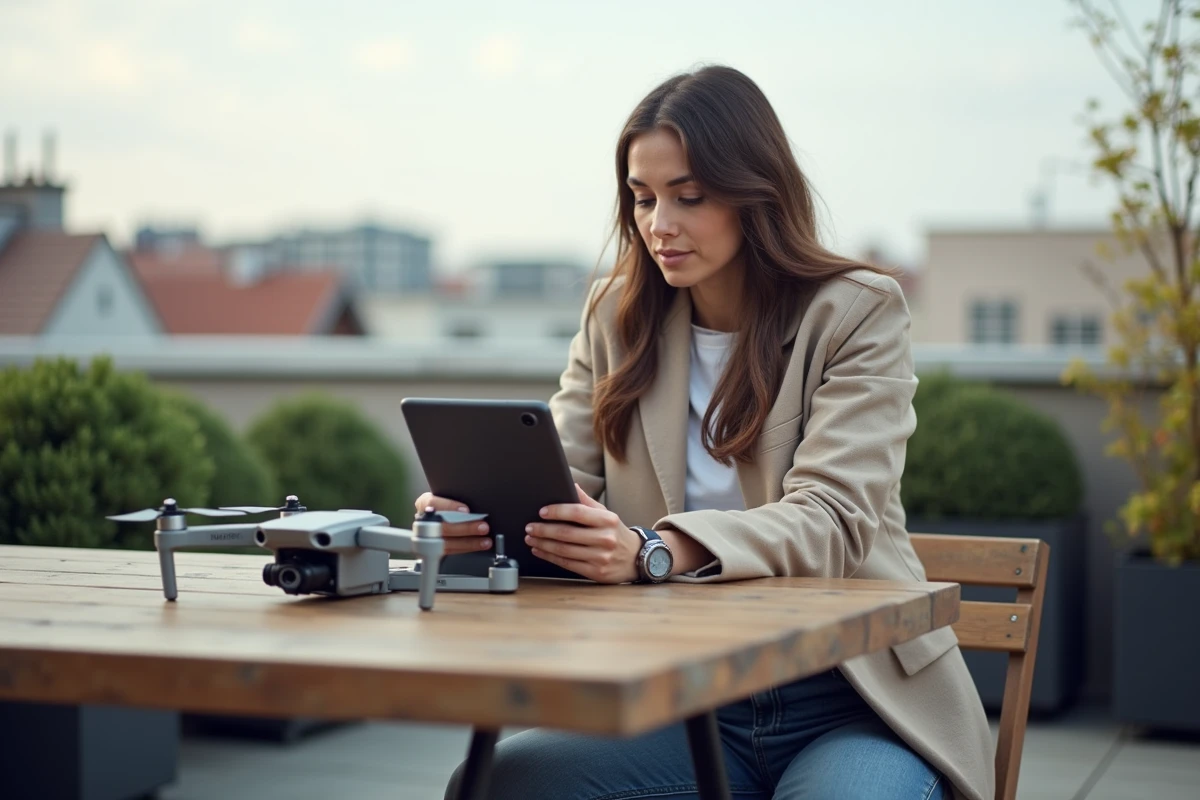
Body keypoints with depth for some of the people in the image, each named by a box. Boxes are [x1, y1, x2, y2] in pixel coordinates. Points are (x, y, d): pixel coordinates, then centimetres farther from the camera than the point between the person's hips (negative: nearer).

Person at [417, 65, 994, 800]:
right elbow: (560, 477, 1)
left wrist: (653, 553, -35)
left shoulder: (858, 311, -5)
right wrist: (479, 517, -24)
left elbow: (831, 519, -17)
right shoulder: (618, 314, 9)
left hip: (849, 703, -2)